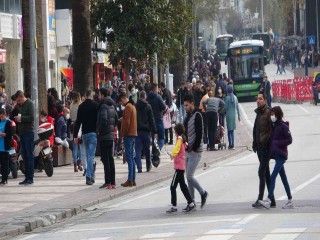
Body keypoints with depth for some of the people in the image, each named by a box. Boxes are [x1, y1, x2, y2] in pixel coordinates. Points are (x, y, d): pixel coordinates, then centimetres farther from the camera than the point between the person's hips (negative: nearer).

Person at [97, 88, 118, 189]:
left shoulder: (103, 106, -14)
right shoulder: (112, 106, 12)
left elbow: (103, 119, -25)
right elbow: (116, 119, 18)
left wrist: (99, 130, -14)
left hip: (104, 135, -8)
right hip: (111, 135, 8)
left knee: (105, 159, -7)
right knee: (110, 159, 12)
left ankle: (108, 183, -9)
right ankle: (112, 182, 14)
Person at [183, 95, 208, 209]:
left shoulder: (197, 116, -11)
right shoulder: (188, 117, 15)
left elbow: (199, 134, -17)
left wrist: (194, 148, -17)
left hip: (195, 152, -8)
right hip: (188, 151, 8)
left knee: (189, 176, -12)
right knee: (189, 177, 8)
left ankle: (203, 193, 7)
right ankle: (191, 201, 13)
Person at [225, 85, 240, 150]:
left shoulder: (227, 98, -11)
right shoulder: (235, 97, 3)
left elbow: (226, 107, -11)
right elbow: (237, 107, 8)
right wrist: (238, 115, 16)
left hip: (229, 115, -4)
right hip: (234, 115, 4)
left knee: (229, 130, 2)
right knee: (232, 130, 10)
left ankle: (230, 145, 1)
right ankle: (232, 145, 6)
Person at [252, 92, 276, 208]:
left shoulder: (268, 113, -12)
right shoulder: (259, 113, 15)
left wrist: (267, 141, -20)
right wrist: (255, 144, 16)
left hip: (266, 147, -9)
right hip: (260, 146, 9)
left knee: (262, 172, -9)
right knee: (266, 173, 10)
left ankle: (260, 199, -7)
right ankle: (272, 200, 14)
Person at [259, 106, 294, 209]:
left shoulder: (283, 126, -11)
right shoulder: (274, 126, 12)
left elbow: (289, 140, -12)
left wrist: (277, 143, -18)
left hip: (281, 154, -8)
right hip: (275, 154, 8)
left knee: (273, 176, -17)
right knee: (283, 178, 11)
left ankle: (268, 200, -24)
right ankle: (290, 201, 17)